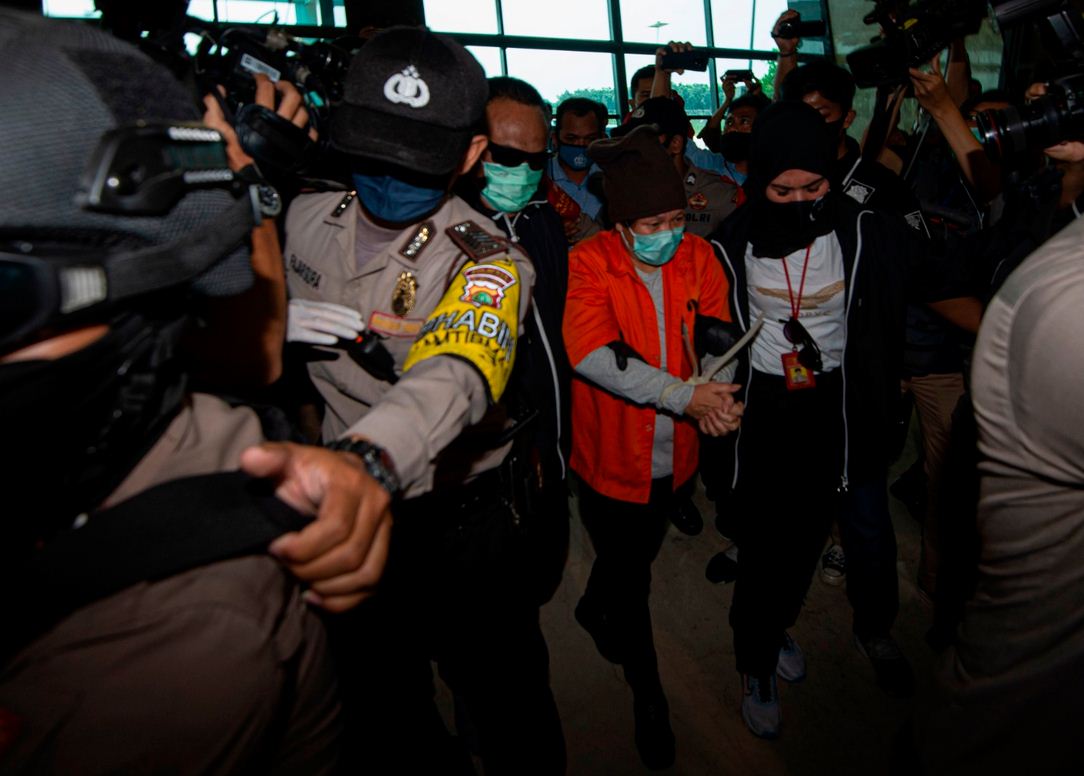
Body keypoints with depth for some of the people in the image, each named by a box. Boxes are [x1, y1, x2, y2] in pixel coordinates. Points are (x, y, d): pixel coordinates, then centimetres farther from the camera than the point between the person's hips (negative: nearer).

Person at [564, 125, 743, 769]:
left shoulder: (698, 256, -3)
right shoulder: (588, 264, -17)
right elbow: (590, 353, -30)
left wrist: (717, 390, -27)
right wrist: (685, 396, -35)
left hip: (677, 455, 5)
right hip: (612, 457, -4)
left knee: (638, 555, 26)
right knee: (630, 578, 12)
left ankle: (595, 610, 59)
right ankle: (649, 694, 38)